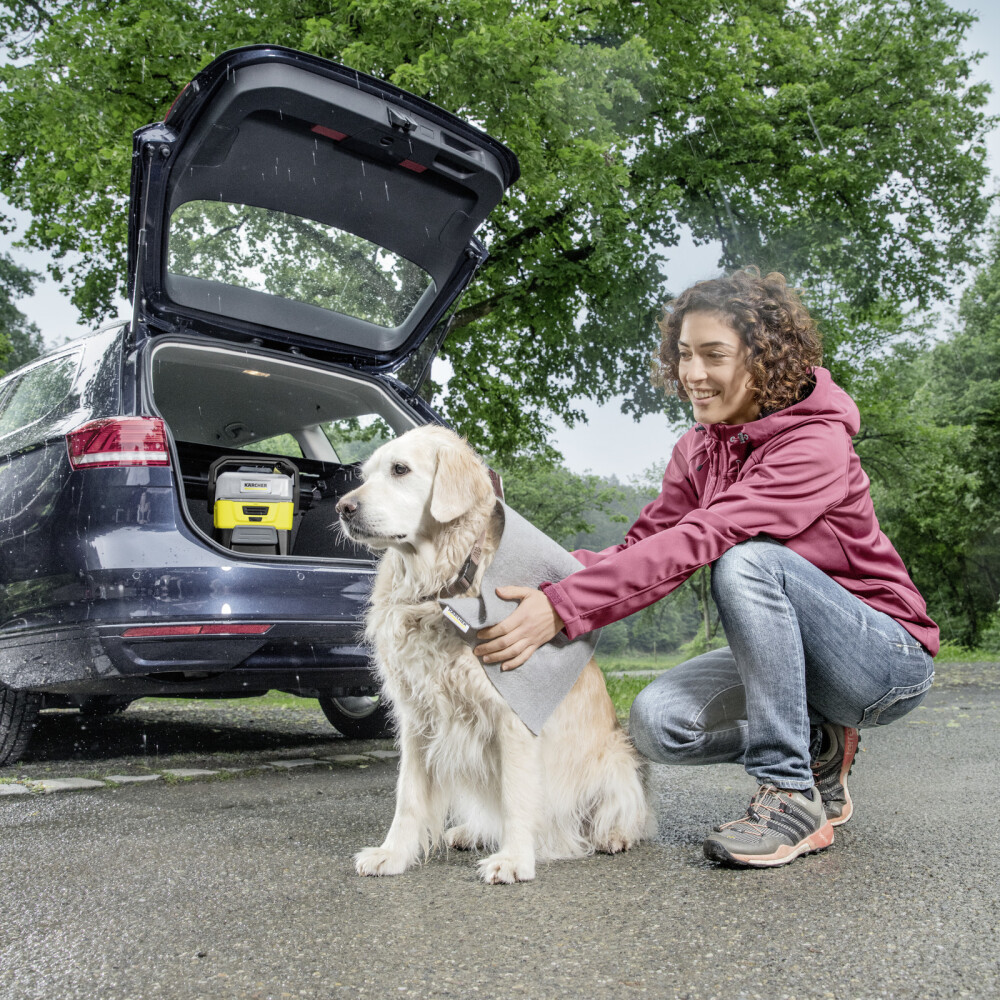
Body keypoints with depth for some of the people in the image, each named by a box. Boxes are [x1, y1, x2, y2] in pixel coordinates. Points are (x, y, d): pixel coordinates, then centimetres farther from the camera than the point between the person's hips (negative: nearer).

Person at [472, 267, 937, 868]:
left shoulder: (816, 444, -22)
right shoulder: (698, 450, 3)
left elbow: (696, 541, -36)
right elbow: (646, 544, -7)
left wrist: (563, 606, -43)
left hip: (888, 659, -6)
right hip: (791, 656, 7)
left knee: (746, 560, -33)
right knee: (658, 722, -18)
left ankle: (794, 798, -21)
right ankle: (818, 748, 8)